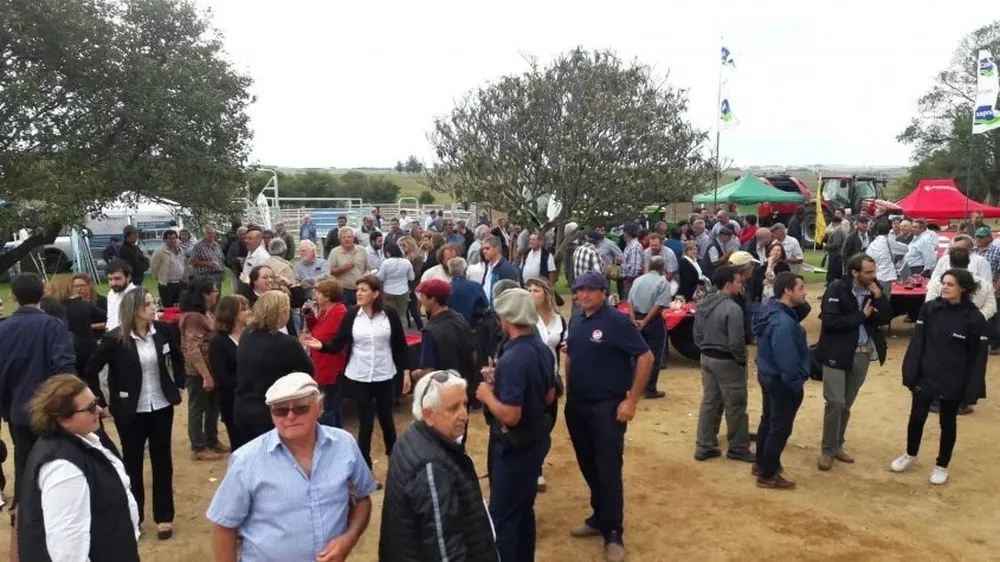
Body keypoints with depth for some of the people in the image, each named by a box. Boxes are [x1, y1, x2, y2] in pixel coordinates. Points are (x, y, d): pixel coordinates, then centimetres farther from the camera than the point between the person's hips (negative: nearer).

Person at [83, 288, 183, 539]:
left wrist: (178, 385, 9)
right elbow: (91, 370, -5)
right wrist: (101, 402, -4)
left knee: (162, 460, 9)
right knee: (132, 462, 11)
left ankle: (164, 517, 21)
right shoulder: (115, 338, -14)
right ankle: (134, 517, 27)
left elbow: (178, 357, 13)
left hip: (161, 406, 2)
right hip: (131, 411, -2)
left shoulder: (163, 330, -6)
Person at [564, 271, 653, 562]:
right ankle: (599, 518, 32)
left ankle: (613, 533, 11)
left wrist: (631, 400, -16)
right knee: (588, 467, 16)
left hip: (607, 407, -6)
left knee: (608, 470, -1)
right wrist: (568, 391, 11)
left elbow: (646, 357, -14)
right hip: (577, 405, 7)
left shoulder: (617, 321, -14)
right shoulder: (576, 319, 6)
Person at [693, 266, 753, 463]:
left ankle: (704, 447, 20)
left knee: (709, 403, 14)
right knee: (735, 406, 6)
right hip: (727, 361, -8)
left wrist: (706, 350, 17)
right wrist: (742, 361, -7)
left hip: (707, 358, 8)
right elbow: (736, 342, -22)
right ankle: (738, 448, 18)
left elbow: (697, 335, 11)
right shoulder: (732, 309, -22)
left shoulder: (703, 305, 5)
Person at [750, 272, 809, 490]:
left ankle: (761, 463, 38)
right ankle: (767, 475, 15)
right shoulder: (783, 322, -30)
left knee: (768, 421, 23)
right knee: (780, 428, 4)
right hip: (781, 381, -10)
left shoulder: (771, 309, 3)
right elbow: (787, 359, -30)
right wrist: (796, 384, -17)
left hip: (768, 375, 10)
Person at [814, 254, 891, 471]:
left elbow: (886, 318, -2)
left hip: (862, 354, 5)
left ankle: (837, 446, 27)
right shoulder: (837, 289, -14)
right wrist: (861, 315, -15)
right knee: (835, 402, -6)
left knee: (847, 404, 14)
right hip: (837, 353, -5)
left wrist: (878, 296, -15)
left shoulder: (875, 289, 3)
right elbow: (830, 321, -23)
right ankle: (827, 450, 8)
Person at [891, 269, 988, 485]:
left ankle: (942, 466, 31)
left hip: (953, 382, -2)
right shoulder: (929, 309, -6)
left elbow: (978, 356, -9)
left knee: (948, 422, 13)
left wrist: (972, 389, -10)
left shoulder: (974, 318, -12)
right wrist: (910, 373, -8)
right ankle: (910, 455, 36)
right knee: (916, 417, 13)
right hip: (925, 376, 2)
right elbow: (917, 343, -4)